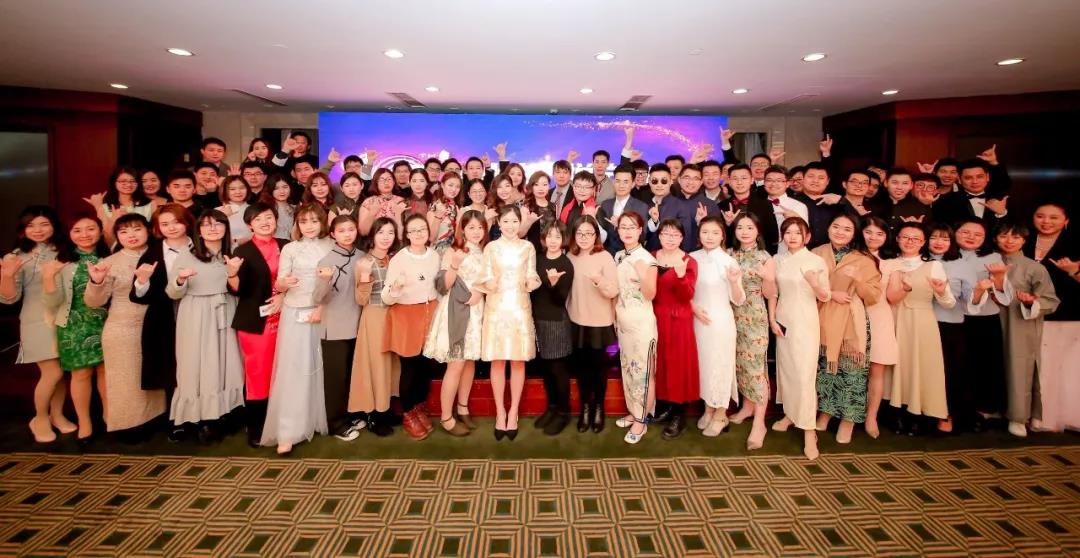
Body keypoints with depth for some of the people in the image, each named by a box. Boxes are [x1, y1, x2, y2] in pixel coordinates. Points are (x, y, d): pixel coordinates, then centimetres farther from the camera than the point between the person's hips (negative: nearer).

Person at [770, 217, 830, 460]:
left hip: (805, 322, -5)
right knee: (785, 369, 12)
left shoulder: (816, 261, -6)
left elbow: (824, 297, -4)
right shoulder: (779, 260, 6)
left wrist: (814, 282, -24)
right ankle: (790, 414, 30)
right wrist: (772, 319, 1)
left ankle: (809, 431, -1)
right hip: (783, 320, 5)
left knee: (804, 374, -7)